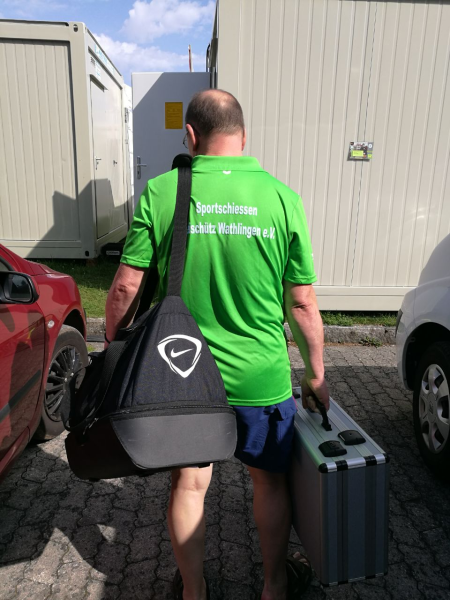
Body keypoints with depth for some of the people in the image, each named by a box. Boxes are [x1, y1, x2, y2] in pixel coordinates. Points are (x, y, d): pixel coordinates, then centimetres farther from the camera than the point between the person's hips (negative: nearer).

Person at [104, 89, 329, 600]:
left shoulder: (159, 192, -8)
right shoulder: (281, 197, -8)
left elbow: (125, 289, -8)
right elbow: (302, 304, -6)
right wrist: (315, 374, 7)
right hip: (261, 379, 0)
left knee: (188, 484, 21)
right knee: (270, 482, 23)